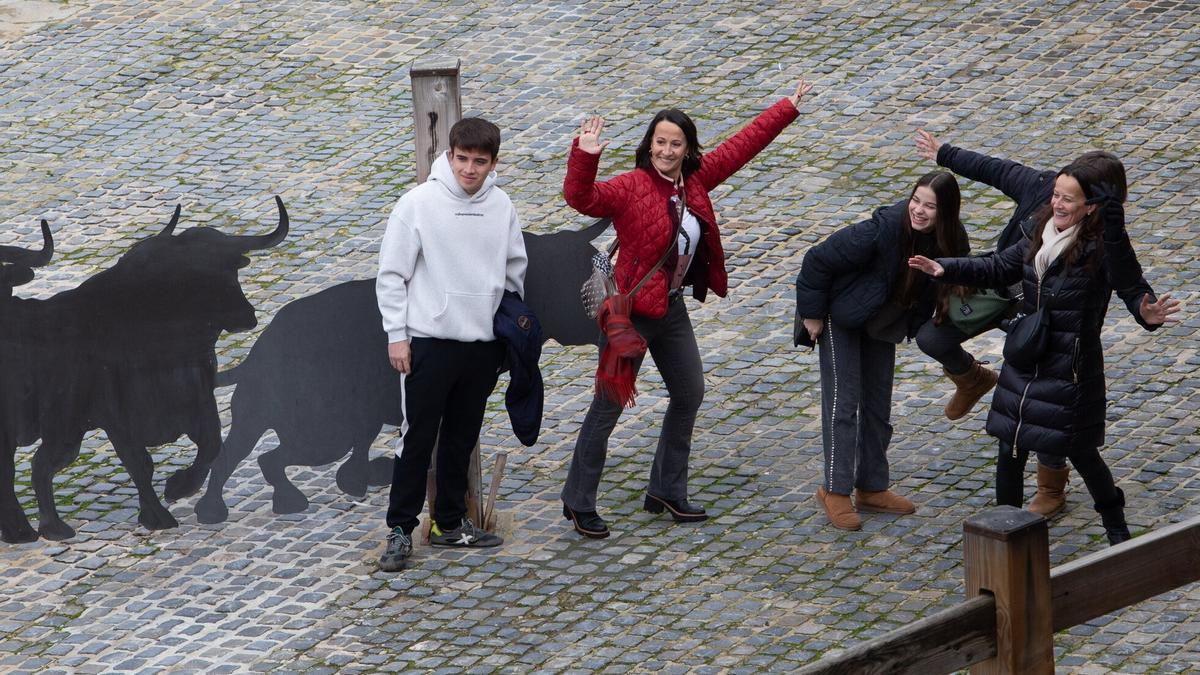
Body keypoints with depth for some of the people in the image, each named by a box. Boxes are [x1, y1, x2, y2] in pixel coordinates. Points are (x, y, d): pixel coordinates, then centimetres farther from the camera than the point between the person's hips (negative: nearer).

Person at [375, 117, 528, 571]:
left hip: (484, 344, 4)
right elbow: (391, 274, -7)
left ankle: (450, 522, 24)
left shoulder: (501, 206, 3)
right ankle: (401, 529, 8)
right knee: (418, 437, -1)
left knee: (462, 439, 13)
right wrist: (396, 335, -10)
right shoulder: (419, 202, -10)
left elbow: (515, 271, 15)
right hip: (429, 341, -4)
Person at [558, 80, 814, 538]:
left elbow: (742, 145, 10)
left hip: (672, 307, 8)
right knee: (609, 405, -4)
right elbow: (582, 198, -33)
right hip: (632, 310, -8)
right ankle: (578, 501, 6)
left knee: (689, 394, 17)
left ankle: (667, 491, 31)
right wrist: (584, 156, -50)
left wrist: (788, 108, 16)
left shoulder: (696, 180, 1)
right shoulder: (630, 188, -18)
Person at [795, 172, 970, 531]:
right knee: (843, 401, -6)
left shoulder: (949, 242, -18)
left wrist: (917, 325, 2)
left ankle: (872, 488, 23)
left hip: (882, 323, 6)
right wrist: (811, 313, -18)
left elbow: (930, 290, 4)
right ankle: (835, 490, 2)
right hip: (841, 317, -6)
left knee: (878, 405, 12)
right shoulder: (882, 229, -35)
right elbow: (818, 261, -26)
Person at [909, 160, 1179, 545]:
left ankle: (1116, 527, 29)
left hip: (1072, 369, -6)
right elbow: (999, 268, 12)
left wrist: (1146, 314, -46)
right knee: (1010, 448, 12)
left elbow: (1132, 288, -23)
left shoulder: (1103, 247, -18)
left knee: (1081, 453, 7)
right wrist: (946, 270, 4)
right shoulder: (1040, 233, 2)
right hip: (1025, 362, 6)